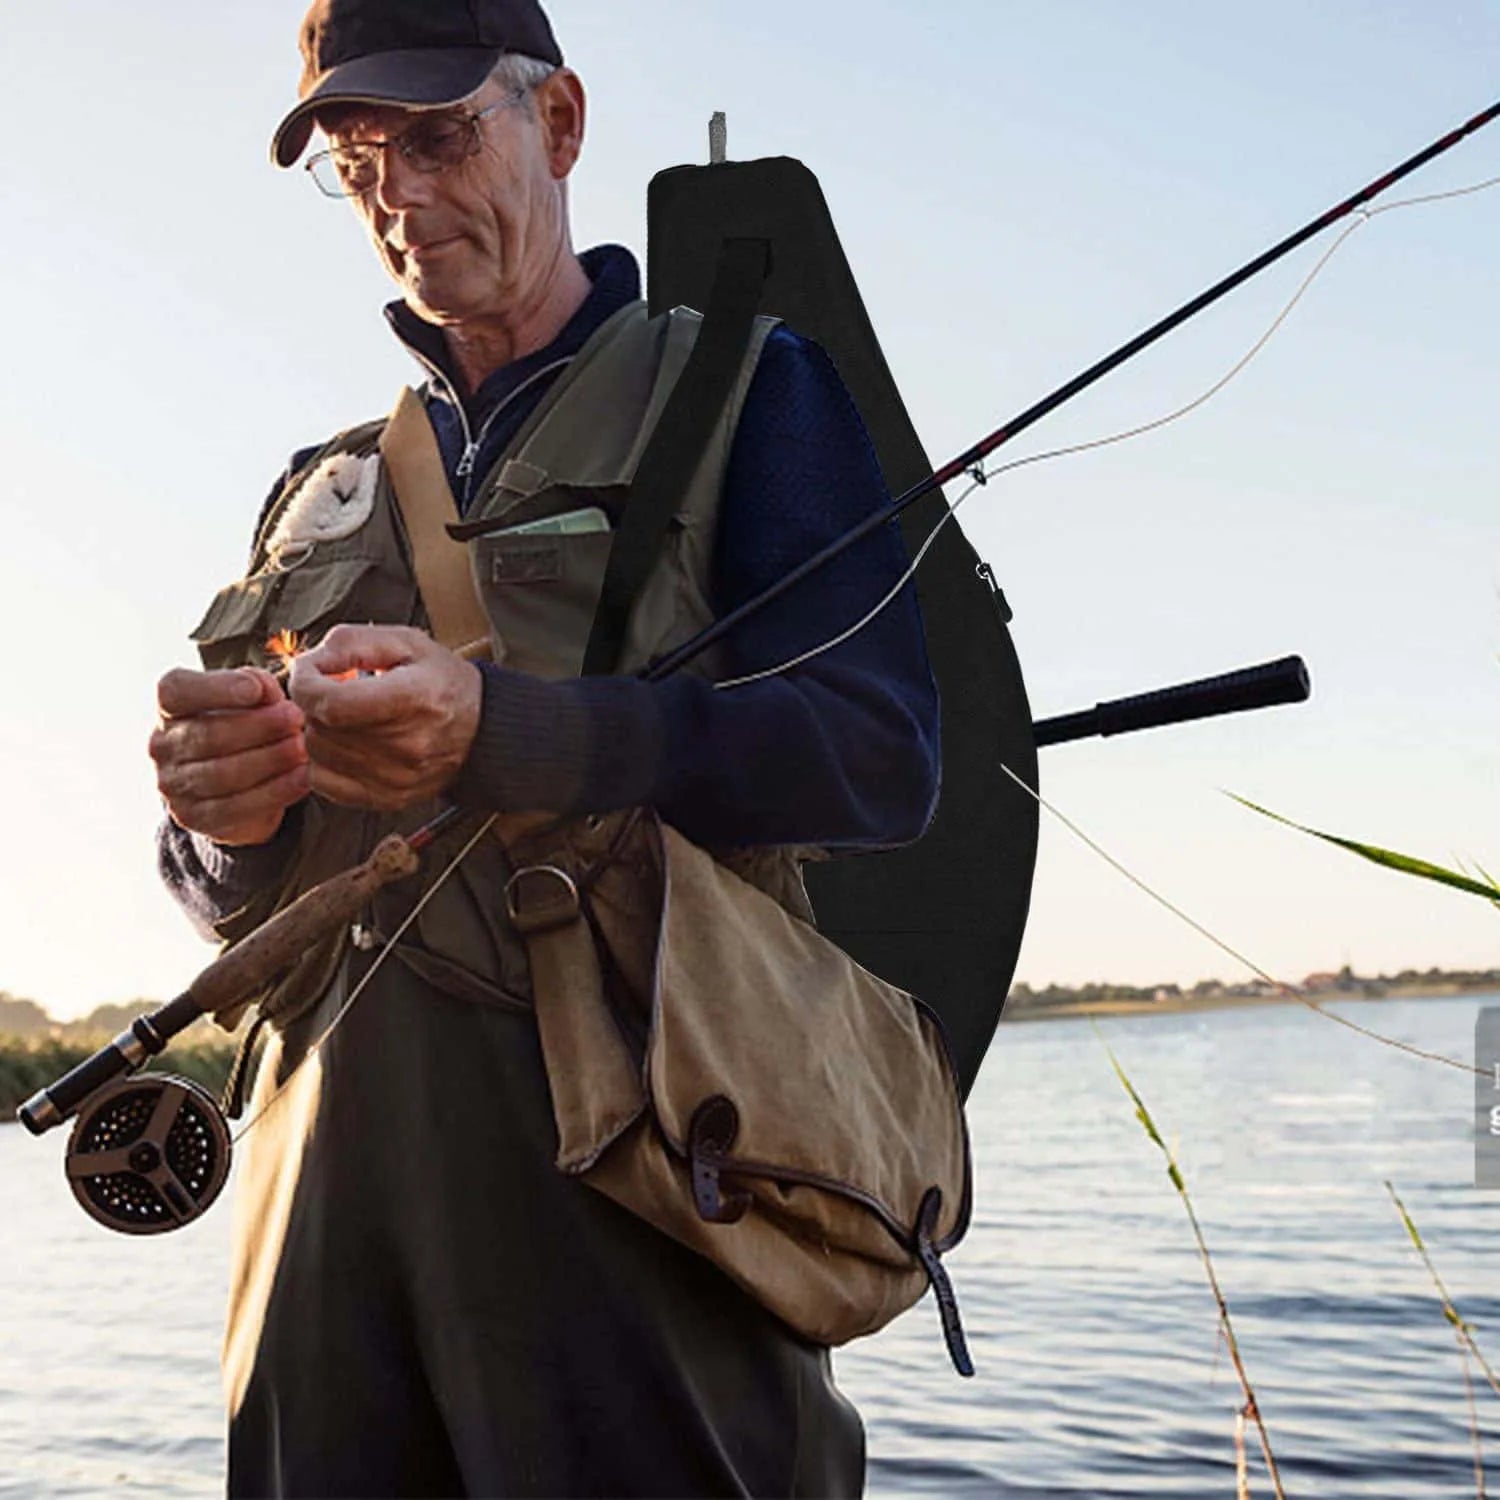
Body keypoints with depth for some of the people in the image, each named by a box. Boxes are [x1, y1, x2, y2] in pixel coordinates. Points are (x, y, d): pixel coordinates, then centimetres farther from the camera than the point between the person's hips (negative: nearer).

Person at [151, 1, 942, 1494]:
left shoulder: (744, 389, 6)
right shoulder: (324, 488, 22)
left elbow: (880, 753, -9)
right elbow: (228, 902, 19)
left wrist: (498, 736, -23)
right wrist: (223, 820, -7)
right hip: (329, 1184, 5)